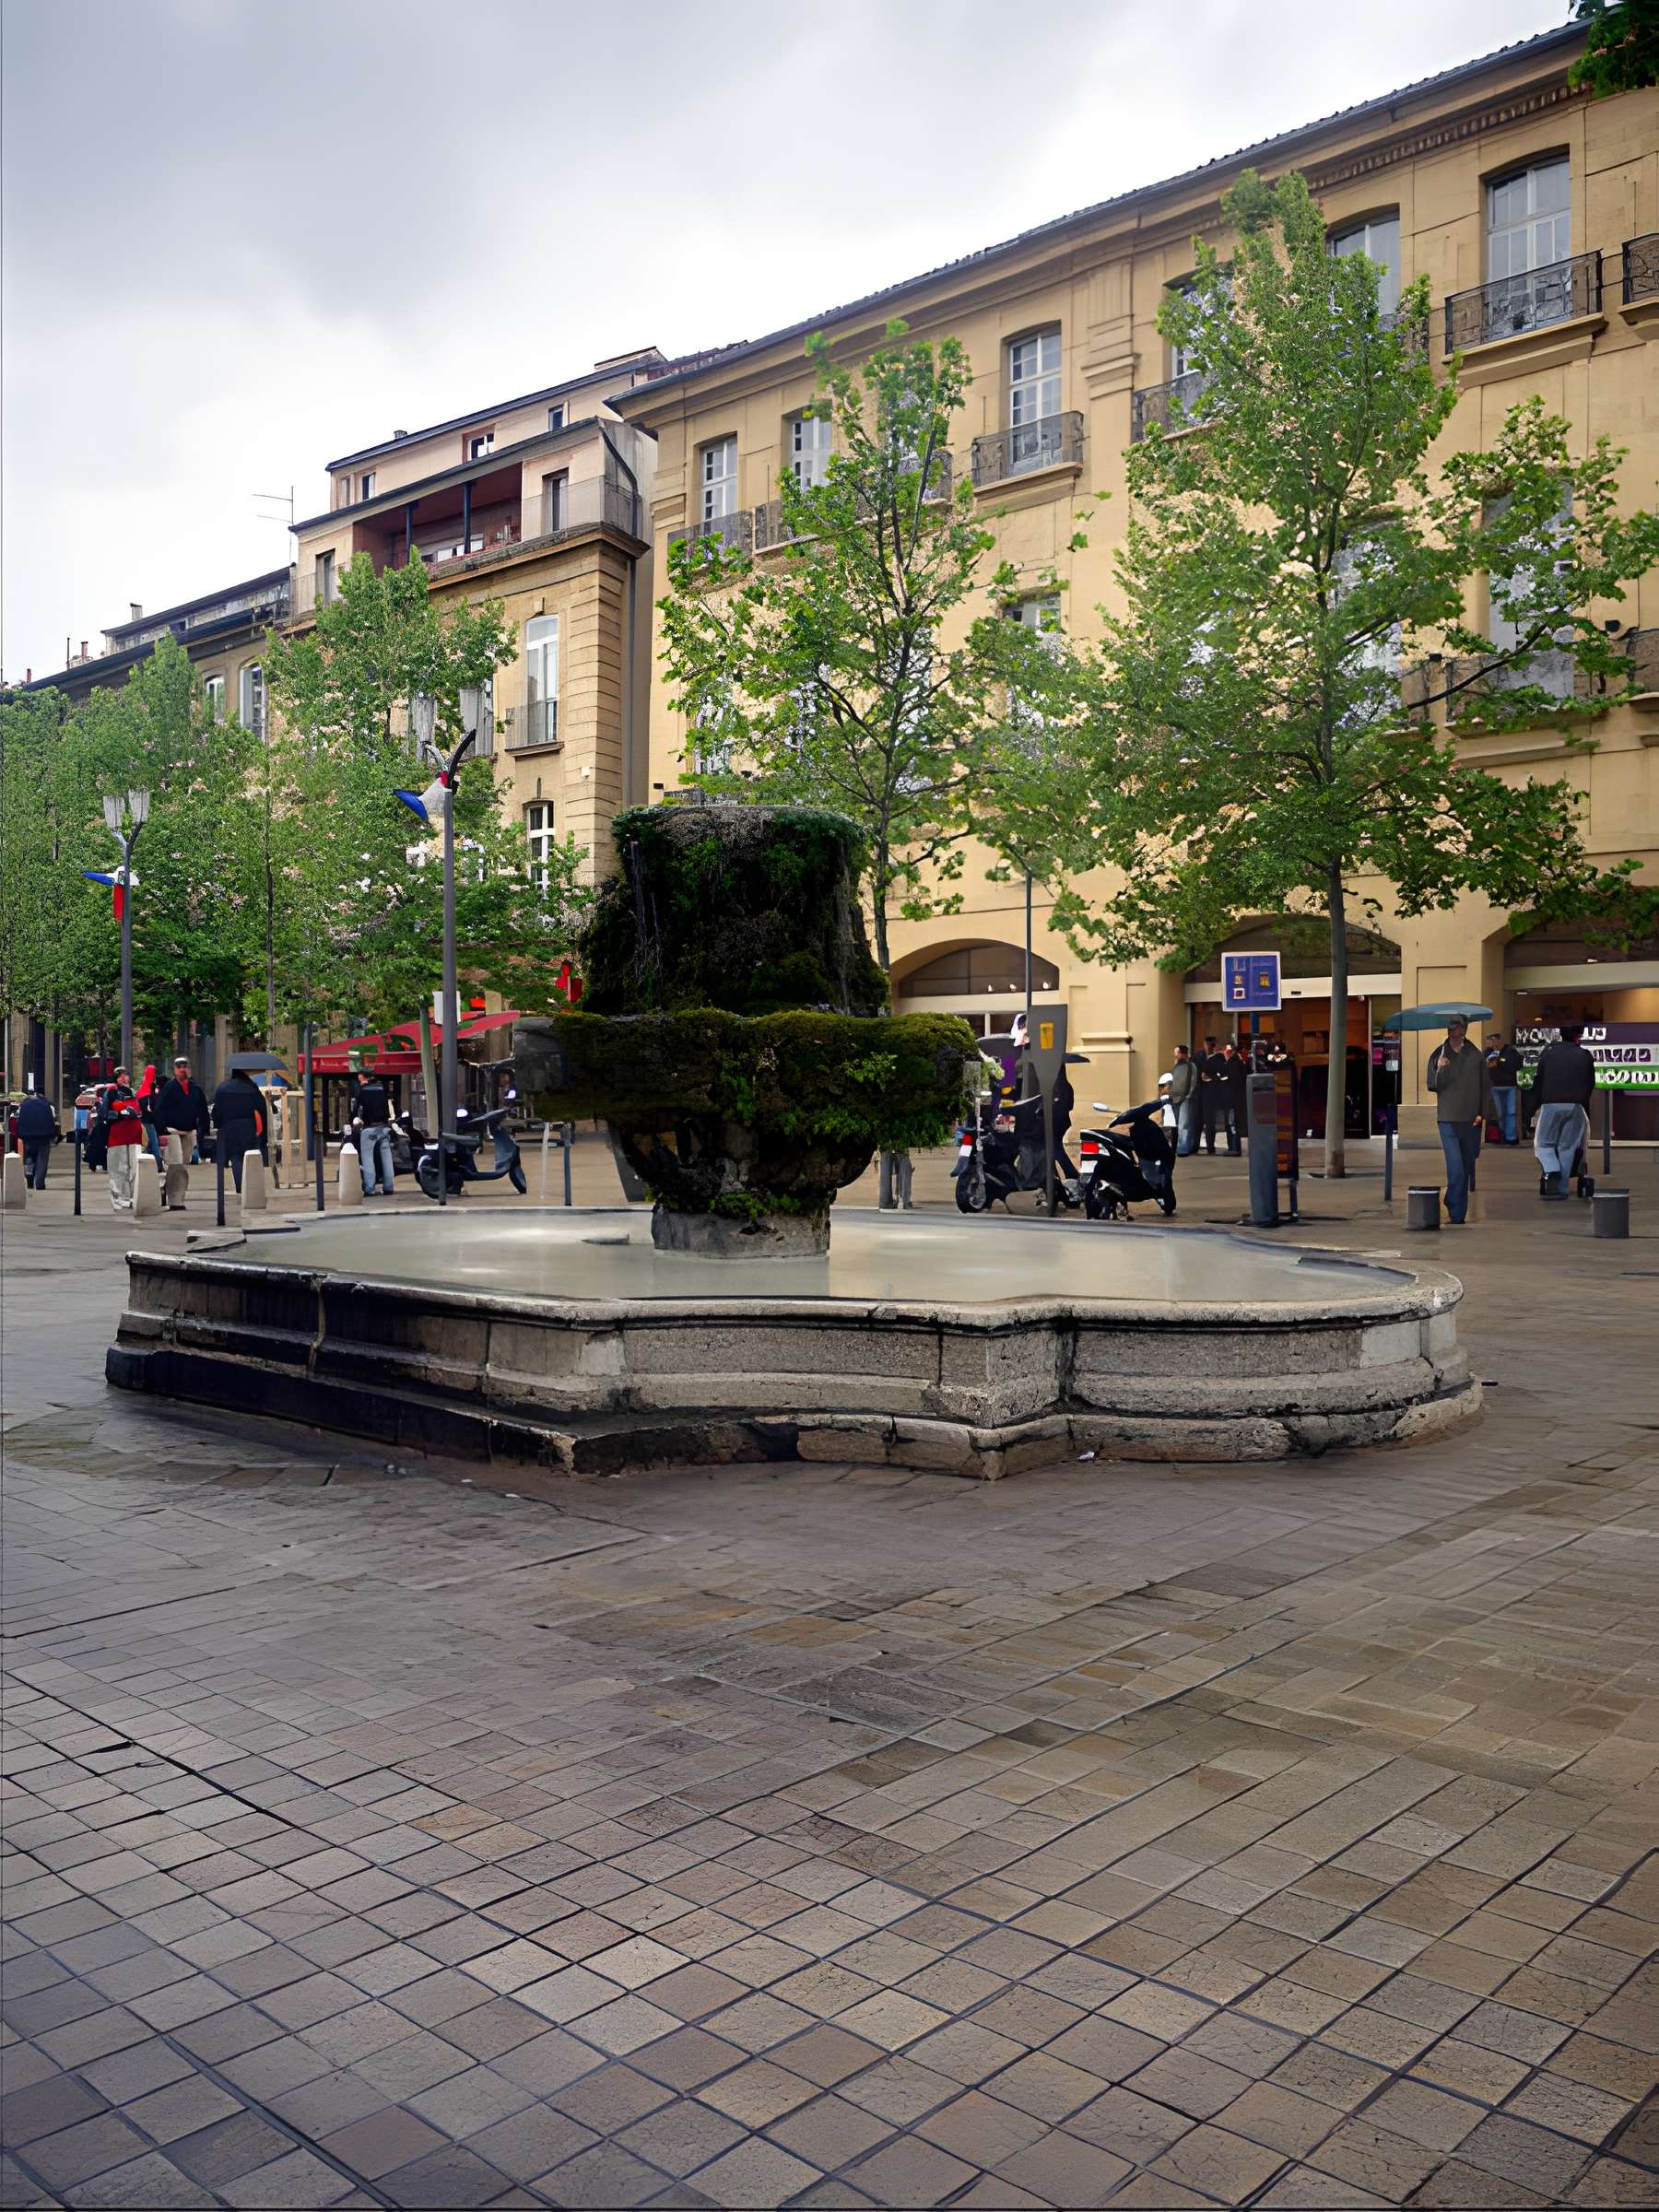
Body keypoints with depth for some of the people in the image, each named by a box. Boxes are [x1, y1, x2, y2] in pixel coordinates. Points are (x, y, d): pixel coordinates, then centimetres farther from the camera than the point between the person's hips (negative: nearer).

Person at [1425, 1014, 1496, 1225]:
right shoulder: (1438, 1055, 4)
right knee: (1456, 1169, -13)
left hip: (1471, 1120, 2)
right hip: (1448, 1119, -2)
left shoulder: (1476, 1055, 6)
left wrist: (1483, 1113, 1)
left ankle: (1459, 1212, 19)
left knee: (1468, 1168, 8)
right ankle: (1456, 1214, -6)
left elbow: (1485, 1086, 9)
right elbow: (1432, 1086, 4)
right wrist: (1439, 1070, -15)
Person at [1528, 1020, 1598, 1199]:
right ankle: (1561, 1189, 5)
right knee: (1567, 1147, 6)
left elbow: (1537, 1083, 5)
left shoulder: (1548, 1052, 6)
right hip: (1576, 1107, 1)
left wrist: (1532, 1111, 9)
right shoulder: (1585, 1056, 7)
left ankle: (1552, 1172, -16)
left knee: (1543, 1143, 11)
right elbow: (1591, 1085, 11)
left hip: (1550, 1105, -1)